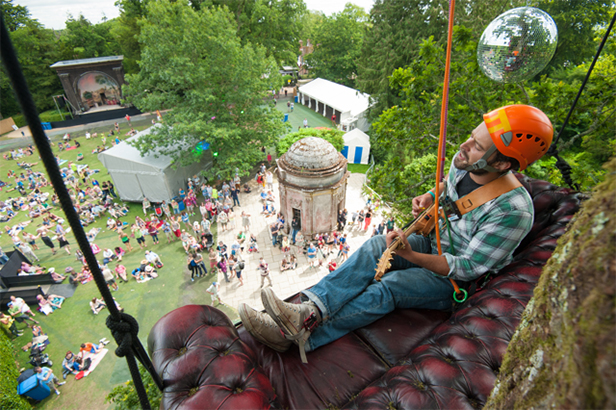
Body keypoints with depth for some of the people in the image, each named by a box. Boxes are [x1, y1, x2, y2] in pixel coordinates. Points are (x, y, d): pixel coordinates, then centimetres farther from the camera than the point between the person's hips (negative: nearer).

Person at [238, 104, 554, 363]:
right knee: (374, 248, -23)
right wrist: (429, 197, -6)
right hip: (433, 242, 6)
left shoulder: (512, 210, -29)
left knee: (388, 288, -28)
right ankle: (309, 309, -36)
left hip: (458, 280, -6)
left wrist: (411, 256, -34)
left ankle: (301, 337, -29)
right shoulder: (463, 163, -9)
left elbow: (468, 267, -24)